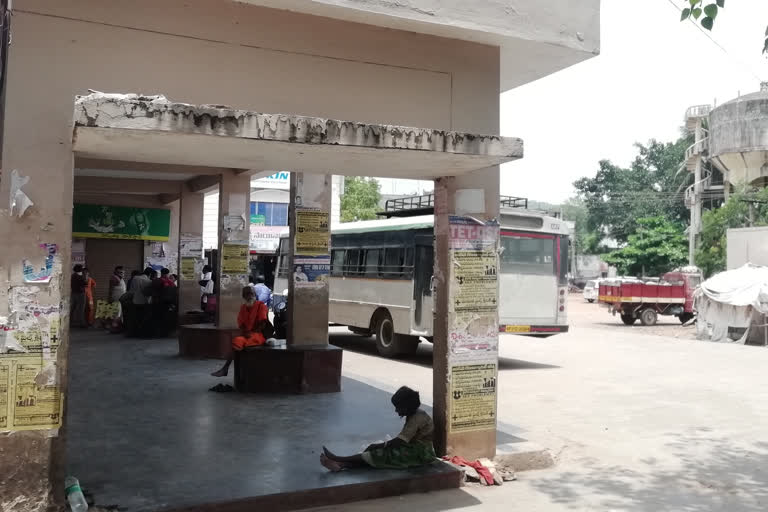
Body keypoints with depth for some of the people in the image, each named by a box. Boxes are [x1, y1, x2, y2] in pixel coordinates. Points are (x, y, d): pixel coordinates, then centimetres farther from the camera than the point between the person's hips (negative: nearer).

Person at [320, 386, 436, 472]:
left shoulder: (417, 418, -20)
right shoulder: (413, 414, 11)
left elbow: (399, 441, -24)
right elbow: (402, 438, 12)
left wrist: (377, 446, -15)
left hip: (420, 454, -9)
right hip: (412, 448, 9)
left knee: (379, 454, -18)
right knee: (376, 453, -11)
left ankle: (340, 460, -18)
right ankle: (341, 465, -26)